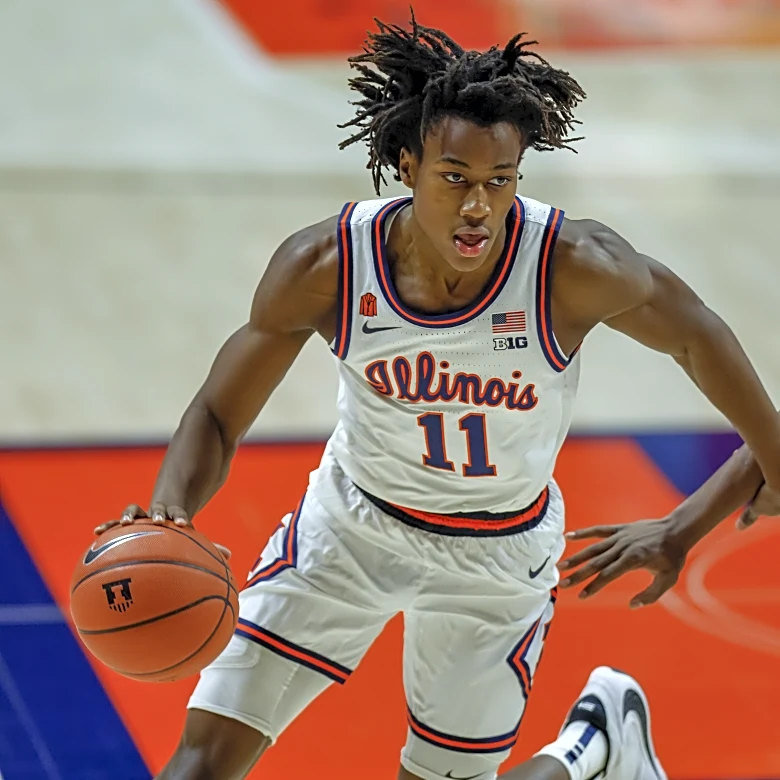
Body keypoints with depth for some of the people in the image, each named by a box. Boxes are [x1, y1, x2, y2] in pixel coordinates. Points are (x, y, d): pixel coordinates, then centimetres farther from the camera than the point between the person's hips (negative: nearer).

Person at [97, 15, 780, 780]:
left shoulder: (572, 266, -28)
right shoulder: (324, 266, -25)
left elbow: (695, 335, -8)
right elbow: (216, 417, -15)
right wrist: (165, 521, -34)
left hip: (496, 551, -1)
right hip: (352, 521, 1)